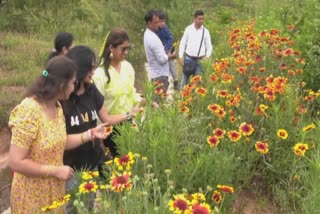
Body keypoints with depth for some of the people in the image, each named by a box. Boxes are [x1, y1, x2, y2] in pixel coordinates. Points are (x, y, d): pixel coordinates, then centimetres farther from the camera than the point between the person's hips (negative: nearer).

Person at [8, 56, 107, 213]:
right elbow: (15, 162, -25)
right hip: (32, 197, -7)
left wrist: (91, 134, 4)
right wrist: (56, 171, -21)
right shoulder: (29, 112, -26)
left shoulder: (56, 106, 0)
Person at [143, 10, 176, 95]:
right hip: (160, 75, -10)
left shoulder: (148, 34, 8)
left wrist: (167, 54, 6)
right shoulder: (153, 38, -23)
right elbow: (162, 59, -23)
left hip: (155, 73, 10)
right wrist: (171, 56, -6)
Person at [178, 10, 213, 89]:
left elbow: (209, 46, 7)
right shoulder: (188, 29, 1)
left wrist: (207, 57, -9)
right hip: (188, 58, 0)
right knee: (184, 80, 7)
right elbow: (182, 43, 3)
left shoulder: (205, 31, 2)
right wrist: (180, 57, -3)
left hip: (200, 60, 0)